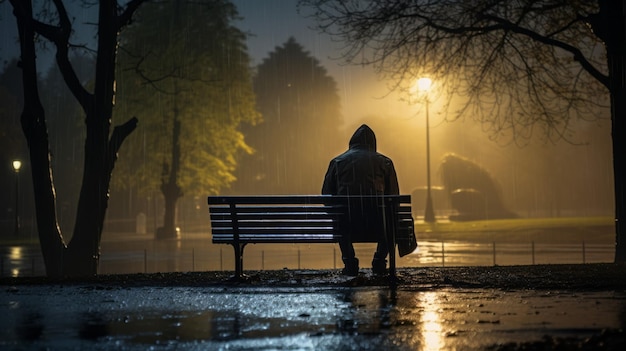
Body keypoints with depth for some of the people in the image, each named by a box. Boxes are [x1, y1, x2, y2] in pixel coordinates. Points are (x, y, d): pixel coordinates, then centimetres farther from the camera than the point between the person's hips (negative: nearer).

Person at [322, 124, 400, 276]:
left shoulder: (337, 161, 8)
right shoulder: (384, 162, 7)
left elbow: (326, 196, 9)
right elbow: (394, 196, 7)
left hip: (348, 227, 1)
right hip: (377, 227, 0)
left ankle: (349, 261, 21)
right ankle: (379, 260, 19)